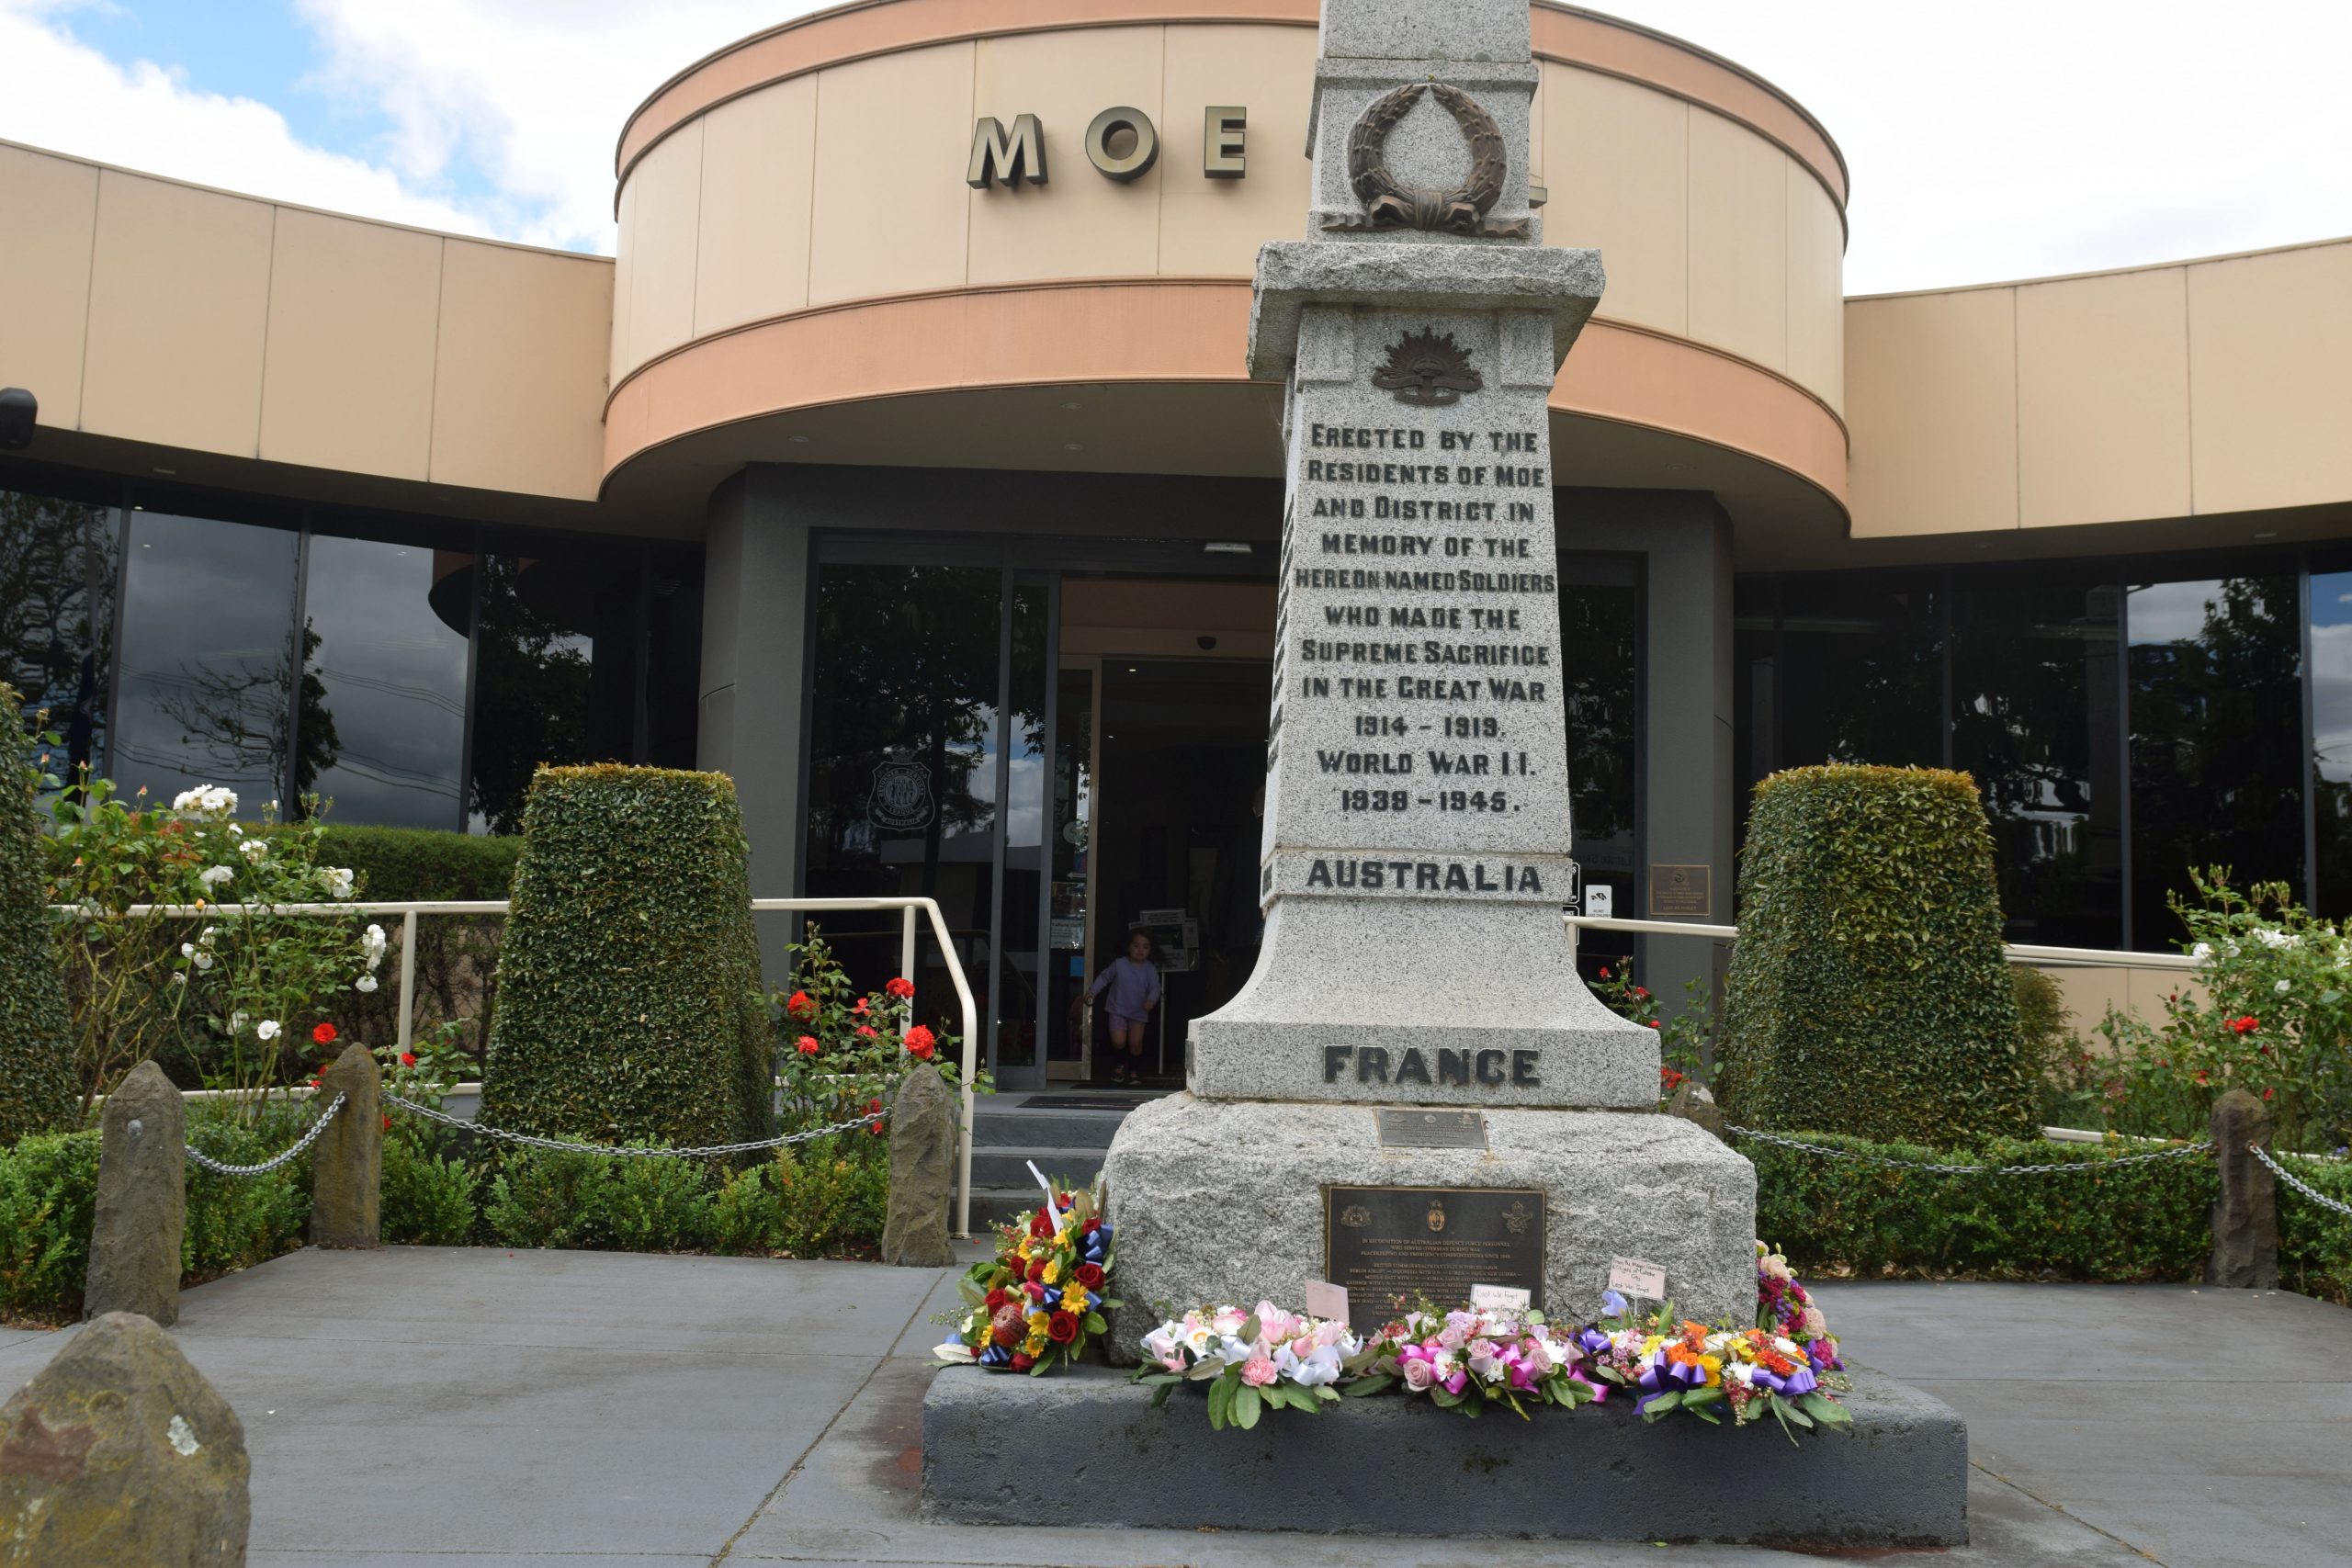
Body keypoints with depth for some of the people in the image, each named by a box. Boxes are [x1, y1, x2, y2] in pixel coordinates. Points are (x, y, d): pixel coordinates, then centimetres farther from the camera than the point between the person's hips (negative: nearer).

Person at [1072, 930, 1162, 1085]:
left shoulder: (1150, 969, -5)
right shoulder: (1119, 964, -6)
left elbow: (1155, 987, -11)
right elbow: (1104, 978, 5)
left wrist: (1151, 1000, -31)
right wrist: (1091, 992, -1)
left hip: (1139, 1013, 1)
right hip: (1118, 1010, -1)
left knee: (1136, 1043, -5)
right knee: (1118, 1042, -12)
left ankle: (1135, 1071, 21)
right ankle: (1119, 1065, 20)